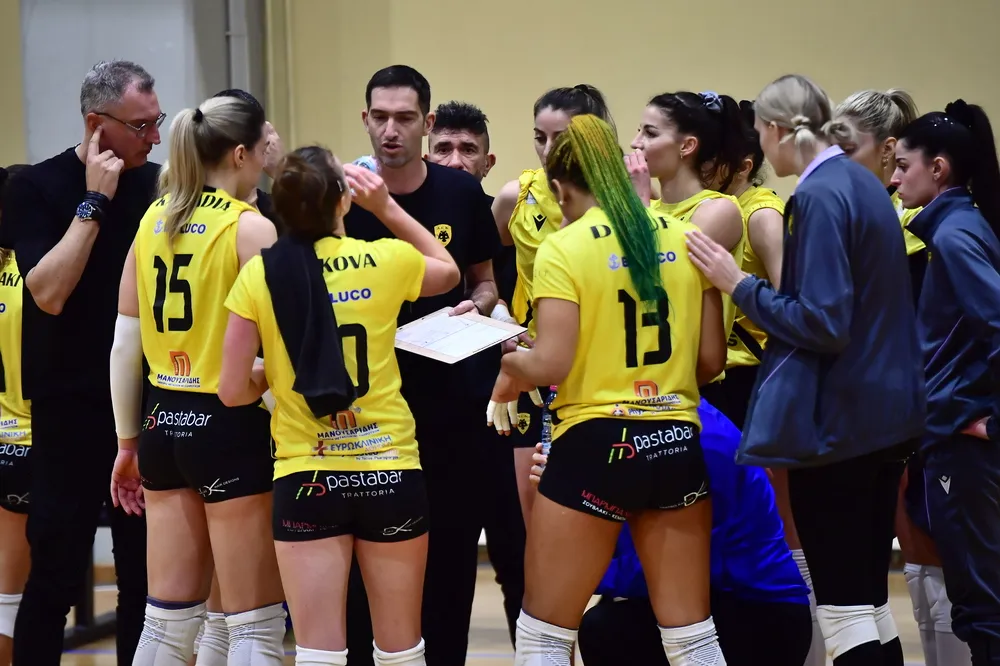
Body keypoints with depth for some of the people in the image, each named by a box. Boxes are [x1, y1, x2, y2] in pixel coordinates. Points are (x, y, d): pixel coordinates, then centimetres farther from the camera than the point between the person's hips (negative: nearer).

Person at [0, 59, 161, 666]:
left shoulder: (157, 184, 6)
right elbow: (49, 293, -18)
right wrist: (94, 200, -17)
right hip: (72, 409, -4)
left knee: (148, 572, 7)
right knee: (56, 576, -1)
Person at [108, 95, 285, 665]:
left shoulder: (153, 219, 8)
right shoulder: (251, 227, -10)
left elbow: (125, 347, 10)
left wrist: (128, 442, 16)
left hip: (164, 422, 6)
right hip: (231, 425, -6)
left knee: (168, 618, 13)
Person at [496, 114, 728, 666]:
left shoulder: (563, 249, -8)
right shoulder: (685, 240, 6)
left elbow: (552, 363, -16)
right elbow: (712, 360, 7)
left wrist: (510, 363, 5)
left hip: (595, 445, -4)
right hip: (678, 445, 5)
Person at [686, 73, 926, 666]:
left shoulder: (820, 195, -17)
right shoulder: (863, 183, 11)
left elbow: (822, 322, -22)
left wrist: (740, 285, -13)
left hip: (837, 419, -9)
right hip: (884, 409, 9)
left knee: (843, 605, -4)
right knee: (870, 595, 15)